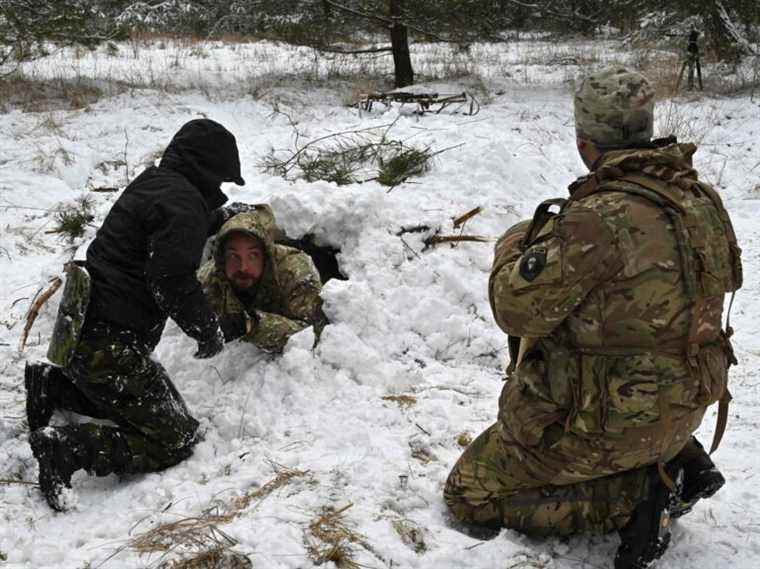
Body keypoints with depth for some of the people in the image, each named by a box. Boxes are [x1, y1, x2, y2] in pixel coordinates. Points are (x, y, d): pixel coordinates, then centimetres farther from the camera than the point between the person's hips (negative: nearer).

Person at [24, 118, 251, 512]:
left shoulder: (153, 183, 15)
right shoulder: (182, 203, -15)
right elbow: (172, 284, -22)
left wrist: (219, 217, 35)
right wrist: (211, 332, -7)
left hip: (82, 331, 10)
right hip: (107, 347, -10)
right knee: (175, 439, -5)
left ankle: (53, 386, 17)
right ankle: (65, 448, -16)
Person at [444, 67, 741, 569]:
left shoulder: (601, 219, -28)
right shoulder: (701, 199, -2)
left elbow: (518, 311, -20)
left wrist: (516, 244, -1)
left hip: (610, 422, -8)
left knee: (469, 496, 8)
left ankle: (635, 496, -6)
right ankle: (678, 461, 15)